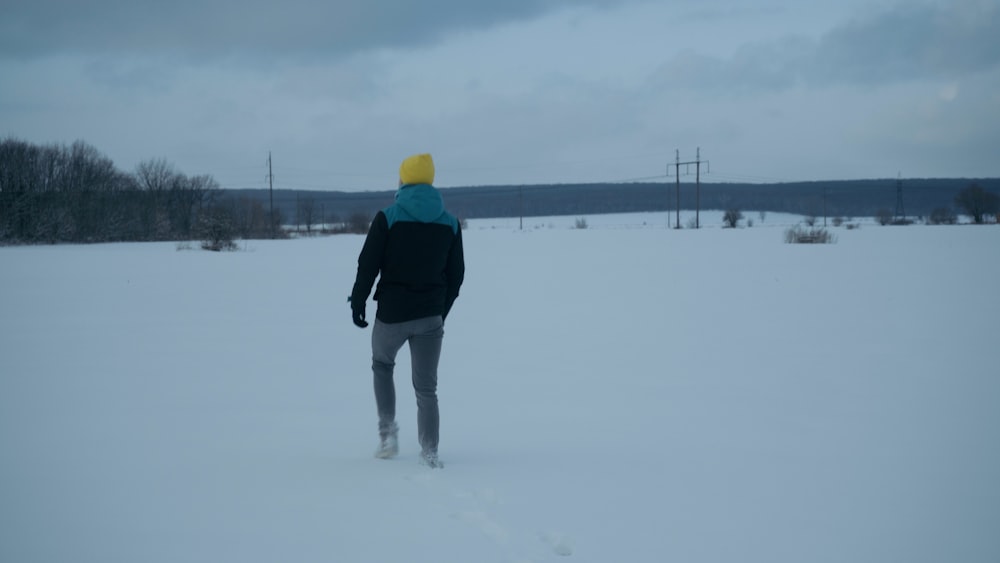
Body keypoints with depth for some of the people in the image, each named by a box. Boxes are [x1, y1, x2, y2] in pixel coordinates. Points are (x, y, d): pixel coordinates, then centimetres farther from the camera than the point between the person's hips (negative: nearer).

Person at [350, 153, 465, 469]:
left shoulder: (388, 218, -8)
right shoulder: (450, 223, 4)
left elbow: (368, 264, -9)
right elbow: (456, 274, 9)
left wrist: (358, 301, 3)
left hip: (392, 314, -2)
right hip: (431, 318, 2)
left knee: (382, 365, 24)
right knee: (426, 387, 8)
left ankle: (388, 433, 15)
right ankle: (429, 452, 0)